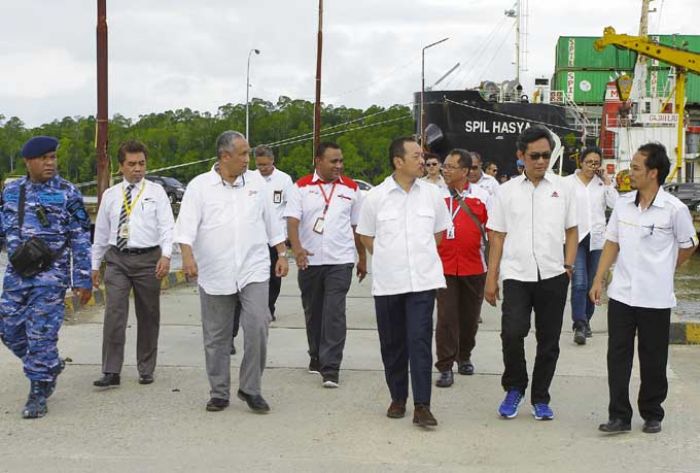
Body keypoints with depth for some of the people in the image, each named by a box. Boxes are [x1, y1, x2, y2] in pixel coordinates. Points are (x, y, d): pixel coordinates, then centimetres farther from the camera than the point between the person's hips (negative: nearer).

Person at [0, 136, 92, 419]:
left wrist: (82, 280, -7)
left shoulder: (67, 193, -4)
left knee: (41, 334, -6)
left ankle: (38, 393, 7)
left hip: (50, 275, -5)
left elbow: (80, 240, -4)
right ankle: (50, 366, 32)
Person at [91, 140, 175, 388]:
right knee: (114, 314, -9)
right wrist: (95, 265, 14)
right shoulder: (110, 195, 9)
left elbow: (167, 226, -7)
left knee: (148, 317, 7)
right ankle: (111, 372, -4)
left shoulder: (156, 192, 2)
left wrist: (166, 255, -21)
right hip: (117, 259, 1)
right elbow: (101, 231, 14)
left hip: (147, 258, -1)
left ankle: (146, 370, 20)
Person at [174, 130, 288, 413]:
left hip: (253, 271, 1)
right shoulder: (199, 186, -2)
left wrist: (282, 255, 14)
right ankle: (219, 394, 21)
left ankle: (250, 389, 2)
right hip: (215, 275, -1)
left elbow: (272, 223, 16)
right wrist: (188, 257, -24)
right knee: (216, 337, 7)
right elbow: (186, 226, -9)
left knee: (257, 326, -13)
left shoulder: (256, 183, 8)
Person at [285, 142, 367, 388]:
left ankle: (331, 368, -10)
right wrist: (297, 248, -25)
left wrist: (362, 258, 14)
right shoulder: (302, 187, 2)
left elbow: (357, 226, 13)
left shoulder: (351, 188, 7)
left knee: (334, 313, -10)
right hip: (309, 261, 1)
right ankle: (316, 357, 31)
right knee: (313, 312, 13)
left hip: (340, 261, -1)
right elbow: (292, 220, -8)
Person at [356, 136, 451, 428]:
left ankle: (422, 406, -4)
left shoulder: (432, 194, 3)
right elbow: (365, 235, 11)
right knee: (392, 344, 9)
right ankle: (397, 398, 22)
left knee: (420, 342, -7)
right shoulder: (376, 197, -2)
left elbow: (439, 231, 17)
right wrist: (388, 258, 8)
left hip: (422, 280, 0)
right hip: (387, 282, 0)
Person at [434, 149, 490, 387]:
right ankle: (445, 367, -1)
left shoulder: (481, 196, 1)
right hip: (444, 266, -1)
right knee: (446, 317, -5)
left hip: (474, 267, 1)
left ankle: (464, 356, 31)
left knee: (470, 315, 12)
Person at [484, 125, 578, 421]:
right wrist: (491, 279, 3)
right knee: (512, 333, -15)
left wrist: (569, 265, 0)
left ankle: (540, 398, 22)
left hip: (553, 276, 2)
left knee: (548, 341, 7)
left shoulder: (562, 189, 7)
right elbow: (497, 237, 6)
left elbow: (571, 230, 13)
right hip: (517, 275, -1)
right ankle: (514, 389, 9)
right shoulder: (507, 191, 5)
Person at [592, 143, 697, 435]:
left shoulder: (674, 210, -10)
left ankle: (652, 415, 23)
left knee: (653, 360, 8)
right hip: (621, 294, 3)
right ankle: (619, 416, 11)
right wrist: (598, 280, 4)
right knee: (618, 356, 3)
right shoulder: (623, 204, 2)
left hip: (655, 298, -3)